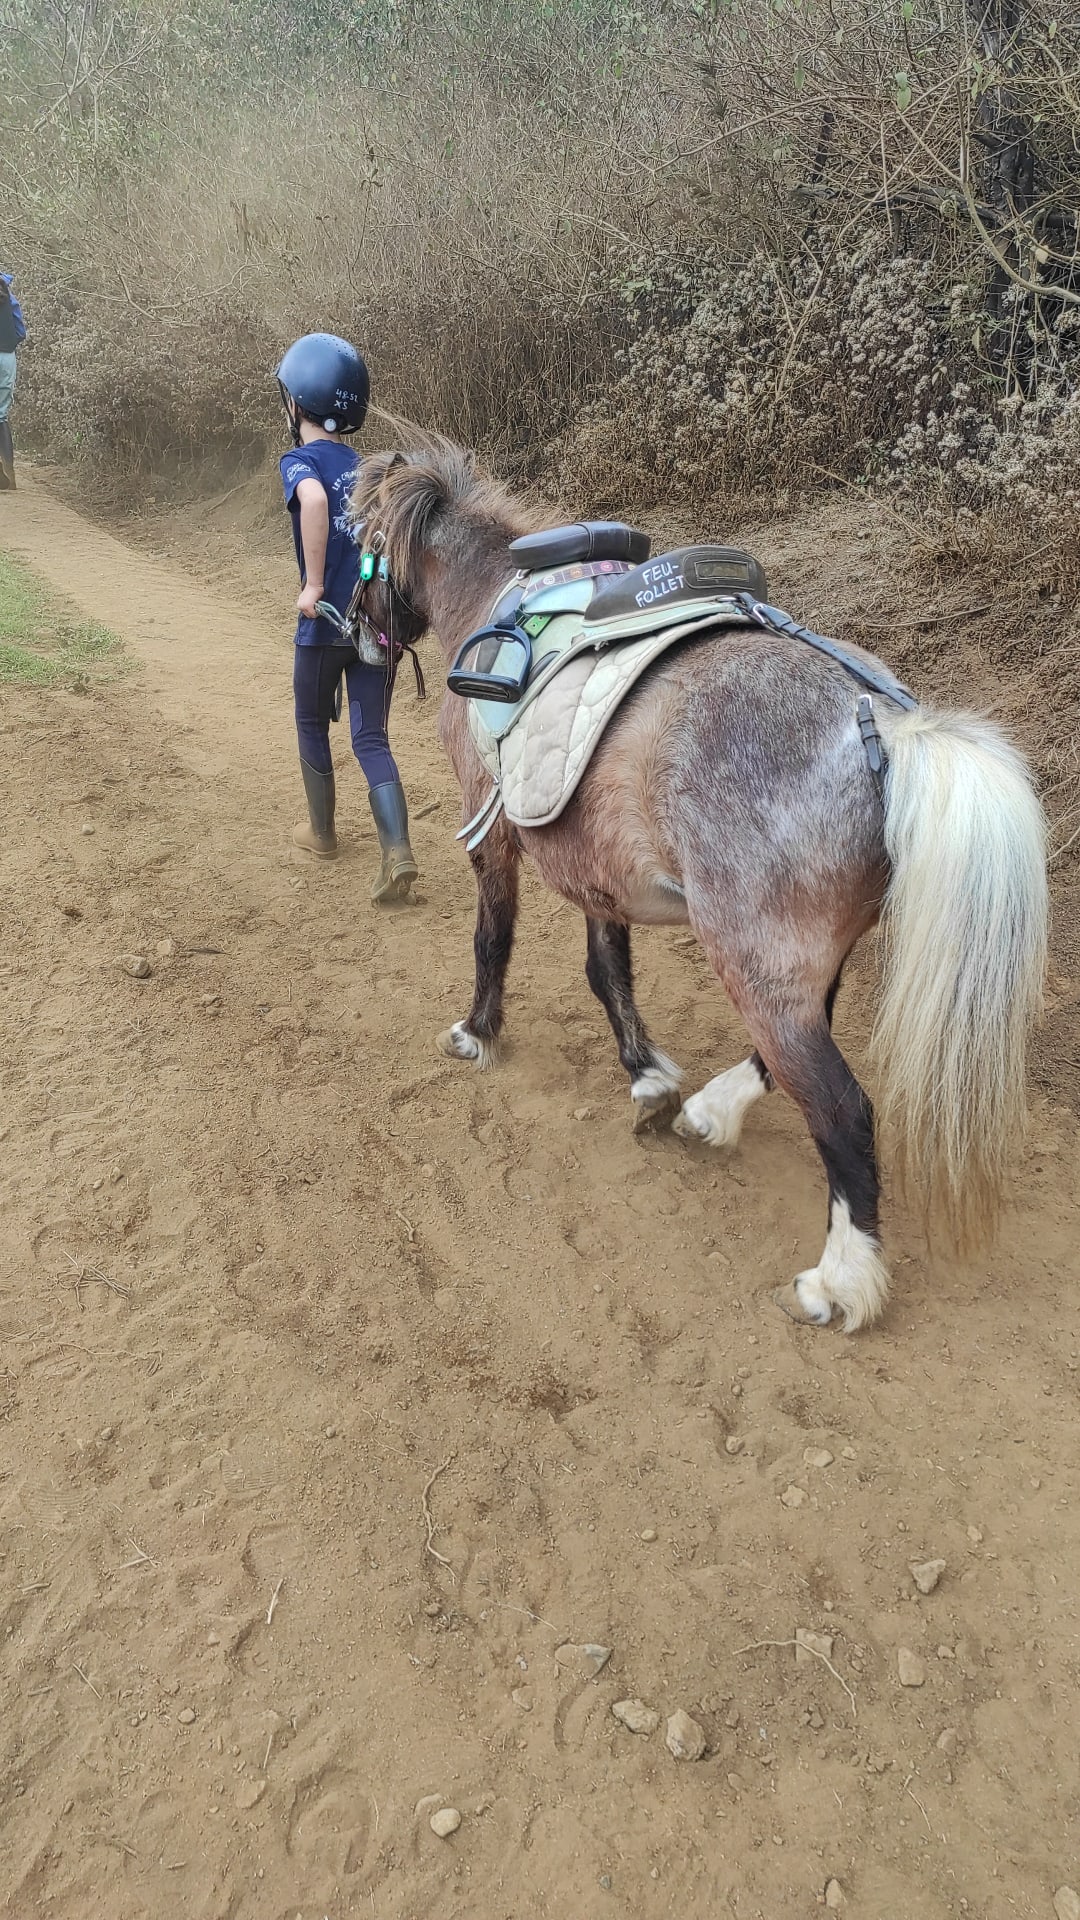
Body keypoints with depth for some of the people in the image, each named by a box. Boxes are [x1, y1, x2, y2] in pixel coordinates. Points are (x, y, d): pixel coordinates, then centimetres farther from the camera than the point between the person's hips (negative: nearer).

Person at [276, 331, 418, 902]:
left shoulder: (301, 460, -5)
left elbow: (314, 499, -28)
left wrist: (313, 585, -24)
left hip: (327, 624, -4)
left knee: (313, 725, 20)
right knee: (371, 738, 7)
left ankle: (322, 831, 34)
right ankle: (398, 852, -11)